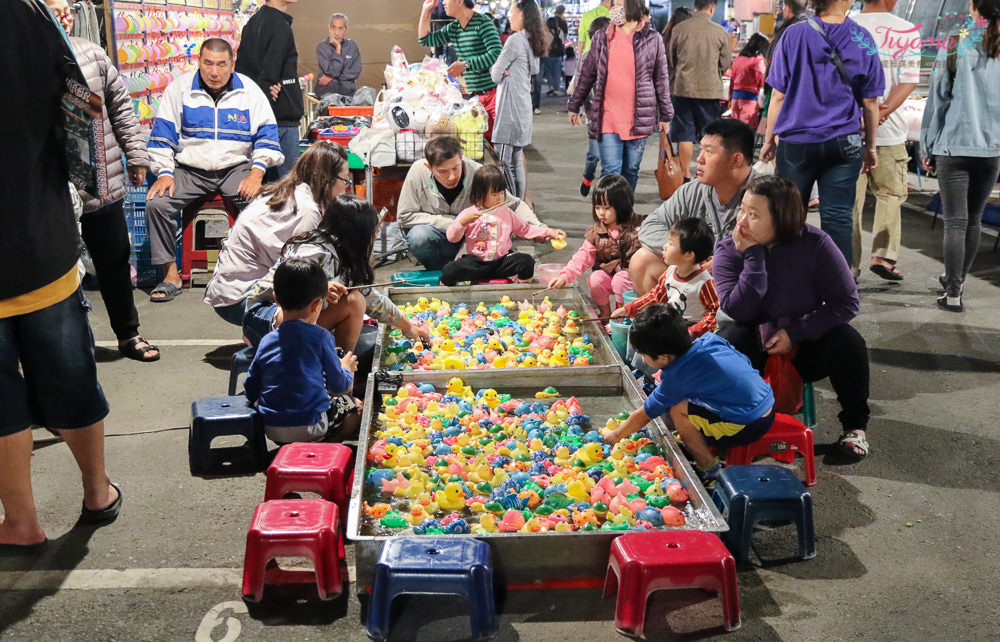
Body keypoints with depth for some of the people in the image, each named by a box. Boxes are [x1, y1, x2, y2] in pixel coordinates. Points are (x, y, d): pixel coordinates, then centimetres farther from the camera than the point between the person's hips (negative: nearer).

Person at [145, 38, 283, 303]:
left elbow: (266, 134, 1)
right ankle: (171, 275, -10)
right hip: (190, 170, 1)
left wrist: (256, 174, -14)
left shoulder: (250, 91, 2)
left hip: (236, 168, -1)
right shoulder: (180, 88, 2)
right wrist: (164, 173, -10)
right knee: (156, 203, -23)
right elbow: (162, 135, 3)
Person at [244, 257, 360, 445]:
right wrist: (346, 368, 22)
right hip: (309, 427, -3)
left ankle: (287, 447, 20)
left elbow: (251, 392, 8)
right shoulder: (321, 337, -8)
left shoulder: (266, 341, 3)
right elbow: (339, 386, 0)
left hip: (270, 429, 3)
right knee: (355, 407, 18)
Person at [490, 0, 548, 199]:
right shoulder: (531, 41, 14)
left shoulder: (515, 40, -13)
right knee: (517, 160, 13)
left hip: (510, 107, -9)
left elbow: (496, 75, -12)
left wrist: (495, 70, 10)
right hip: (523, 106, 9)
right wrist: (503, 70, 3)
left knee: (503, 161, -9)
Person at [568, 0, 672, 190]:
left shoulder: (652, 39, 3)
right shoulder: (601, 38, 6)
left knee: (631, 171, 8)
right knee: (610, 171, -4)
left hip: (639, 120, 0)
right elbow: (587, 75, 13)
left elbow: (661, 79, 7)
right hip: (608, 118, 0)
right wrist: (574, 107, 16)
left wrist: (665, 115, 8)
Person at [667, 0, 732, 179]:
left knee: (685, 134, 5)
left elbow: (672, 59, 8)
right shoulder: (720, 32, -5)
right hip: (711, 89, -1)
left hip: (683, 88, 1)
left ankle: (686, 175, 7)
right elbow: (726, 63, 5)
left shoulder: (678, 29, -3)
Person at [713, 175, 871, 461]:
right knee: (730, 337, -32)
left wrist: (795, 332, -21)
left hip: (804, 351, 1)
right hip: (755, 351, -1)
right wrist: (753, 257, -29)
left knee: (848, 341, -26)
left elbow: (846, 303, -13)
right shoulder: (729, 250, -12)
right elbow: (738, 312, -25)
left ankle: (855, 424, -3)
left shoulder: (815, 244, -14)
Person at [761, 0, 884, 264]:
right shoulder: (862, 39, -1)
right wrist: (870, 146, 15)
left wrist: (769, 140, 8)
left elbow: (778, 96, -3)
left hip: (797, 142, 0)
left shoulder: (794, 35, -5)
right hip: (845, 143, 1)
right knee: (838, 217, 2)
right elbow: (870, 102, 4)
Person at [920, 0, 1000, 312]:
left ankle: (953, 294, -2)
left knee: (956, 222, -1)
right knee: (974, 220, 16)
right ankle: (956, 280, 30)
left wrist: (928, 147, 5)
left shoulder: (956, 48, -5)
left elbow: (938, 99, -3)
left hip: (954, 146, -3)